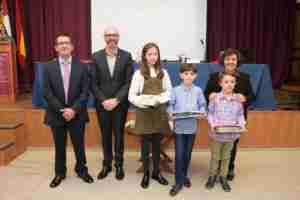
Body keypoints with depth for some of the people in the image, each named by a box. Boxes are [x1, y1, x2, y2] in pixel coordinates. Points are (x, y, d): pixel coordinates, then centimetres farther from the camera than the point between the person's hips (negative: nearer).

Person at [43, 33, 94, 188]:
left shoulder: (81, 67, -2)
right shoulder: (49, 67, 0)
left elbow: (85, 92, -6)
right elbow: (47, 93, -5)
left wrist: (74, 110, -16)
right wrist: (62, 110, -15)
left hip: (77, 114, 0)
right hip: (56, 114, 1)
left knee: (79, 145, 10)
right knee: (59, 146, 13)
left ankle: (81, 170, 31)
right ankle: (60, 173, 32)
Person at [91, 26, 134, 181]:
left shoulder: (126, 56, -3)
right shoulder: (96, 56, 0)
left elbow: (129, 82, -6)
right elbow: (93, 83, -1)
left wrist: (116, 100, -14)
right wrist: (103, 101, -12)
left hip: (120, 104, -1)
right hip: (102, 104, 1)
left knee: (119, 135, 8)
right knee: (105, 136, 12)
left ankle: (119, 165, 24)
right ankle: (106, 164, 27)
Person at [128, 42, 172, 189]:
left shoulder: (163, 73, 5)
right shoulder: (138, 74, -5)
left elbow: (169, 92, 8)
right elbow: (131, 97, -8)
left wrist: (158, 99, -11)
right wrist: (148, 101, -18)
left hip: (159, 113, 3)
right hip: (144, 113, -2)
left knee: (157, 144, 12)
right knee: (146, 144, 6)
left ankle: (156, 172, 28)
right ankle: (146, 173, 24)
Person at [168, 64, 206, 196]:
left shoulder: (198, 91, 2)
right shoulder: (176, 90, -3)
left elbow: (202, 105, 5)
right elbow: (170, 105, -2)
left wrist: (202, 113, -14)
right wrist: (171, 113, -20)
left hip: (192, 127, 2)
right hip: (179, 126, -2)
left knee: (187, 154, 14)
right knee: (179, 154, -1)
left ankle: (184, 175, 35)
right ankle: (179, 181, 12)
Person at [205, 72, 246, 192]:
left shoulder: (238, 99, -1)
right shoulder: (215, 97, -9)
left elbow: (240, 115, 5)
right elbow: (210, 113, -3)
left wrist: (241, 125, -11)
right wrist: (212, 124, -17)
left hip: (231, 134, 2)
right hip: (217, 133, -2)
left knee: (226, 157, 17)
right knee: (215, 156, 14)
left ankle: (223, 177, 34)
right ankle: (212, 175, 33)